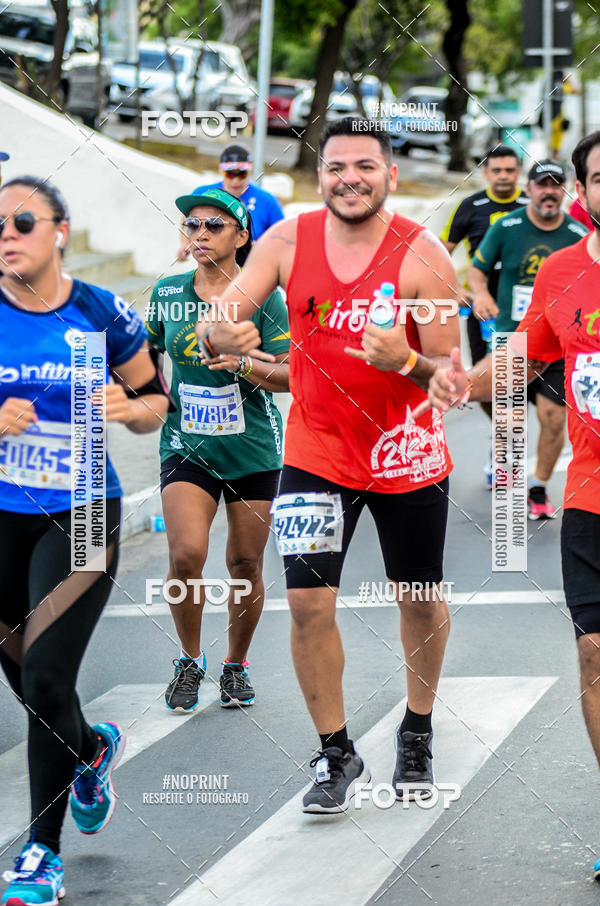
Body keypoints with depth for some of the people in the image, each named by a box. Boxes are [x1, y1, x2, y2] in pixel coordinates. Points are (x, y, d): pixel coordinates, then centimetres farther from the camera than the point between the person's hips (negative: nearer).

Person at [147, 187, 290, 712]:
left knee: (245, 564, 6)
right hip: (187, 446, 1)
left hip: (253, 448, -1)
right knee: (186, 554, -16)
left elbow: (291, 374, -9)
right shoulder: (168, 293, 3)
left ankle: (237, 665, 28)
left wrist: (242, 364, -25)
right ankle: (190, 660, 7)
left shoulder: (262, 296, -6)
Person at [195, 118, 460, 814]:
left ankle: (417, 732, 38)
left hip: (406, 455, -1)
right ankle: (336, 755, 11)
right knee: (308, 603, -7)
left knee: (421, 600, 12)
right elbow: (217, 319, -13)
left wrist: (407, 361, -37)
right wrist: (220, 333, -37)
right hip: (315, 450, 1)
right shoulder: (289, 241, -9)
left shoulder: (423, 255, -16)